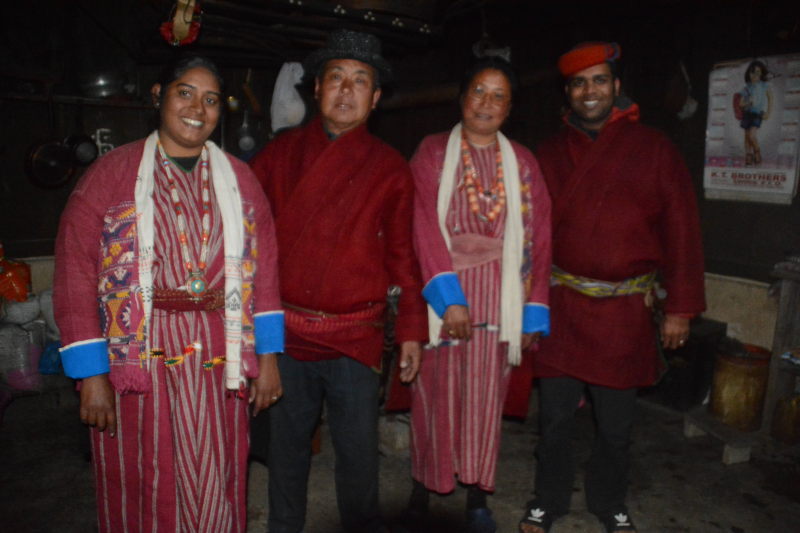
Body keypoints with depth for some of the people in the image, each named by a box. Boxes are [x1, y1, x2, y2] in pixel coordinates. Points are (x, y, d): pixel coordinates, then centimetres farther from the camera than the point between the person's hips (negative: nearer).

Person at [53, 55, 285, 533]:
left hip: (218, 364, 2)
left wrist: (268, 357, 1)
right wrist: (91, 374, -8)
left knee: (214, 490, 12)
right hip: (137, 362, -1)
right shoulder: (110, 174, -1)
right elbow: (76, 276, -5)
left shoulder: (239, 179, 7)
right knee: (143, 492, 13)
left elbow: (265, 270, 5)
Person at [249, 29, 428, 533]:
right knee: (287, 445, 17)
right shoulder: (281, 152, 5)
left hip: (356, 338, -1)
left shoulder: (391, 168, 2)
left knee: (359, 449, 11)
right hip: (284, 332, 2)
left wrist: (412, 329, 2)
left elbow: (404, 253, 4)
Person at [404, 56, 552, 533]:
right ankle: (424, 484, 26)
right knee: (435, 391, 6)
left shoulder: (522, 162, 9)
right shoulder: (432, 152, 3)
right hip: (442, 293, -1)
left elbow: (538, 240, 5)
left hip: (498, 297, 2)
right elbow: (425, 228, -8)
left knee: (486, 396, 7)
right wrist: (449, 297, -17)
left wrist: (534, 313, -2)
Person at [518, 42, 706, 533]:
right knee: (555, 415, 9)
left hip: (625, 310, -1)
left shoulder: (653, 149, 2)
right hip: (561, 305, 1)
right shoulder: (551, 153, 7)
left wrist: (680, 308, -3)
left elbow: (681, 231, 0)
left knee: (616, 422, 11)